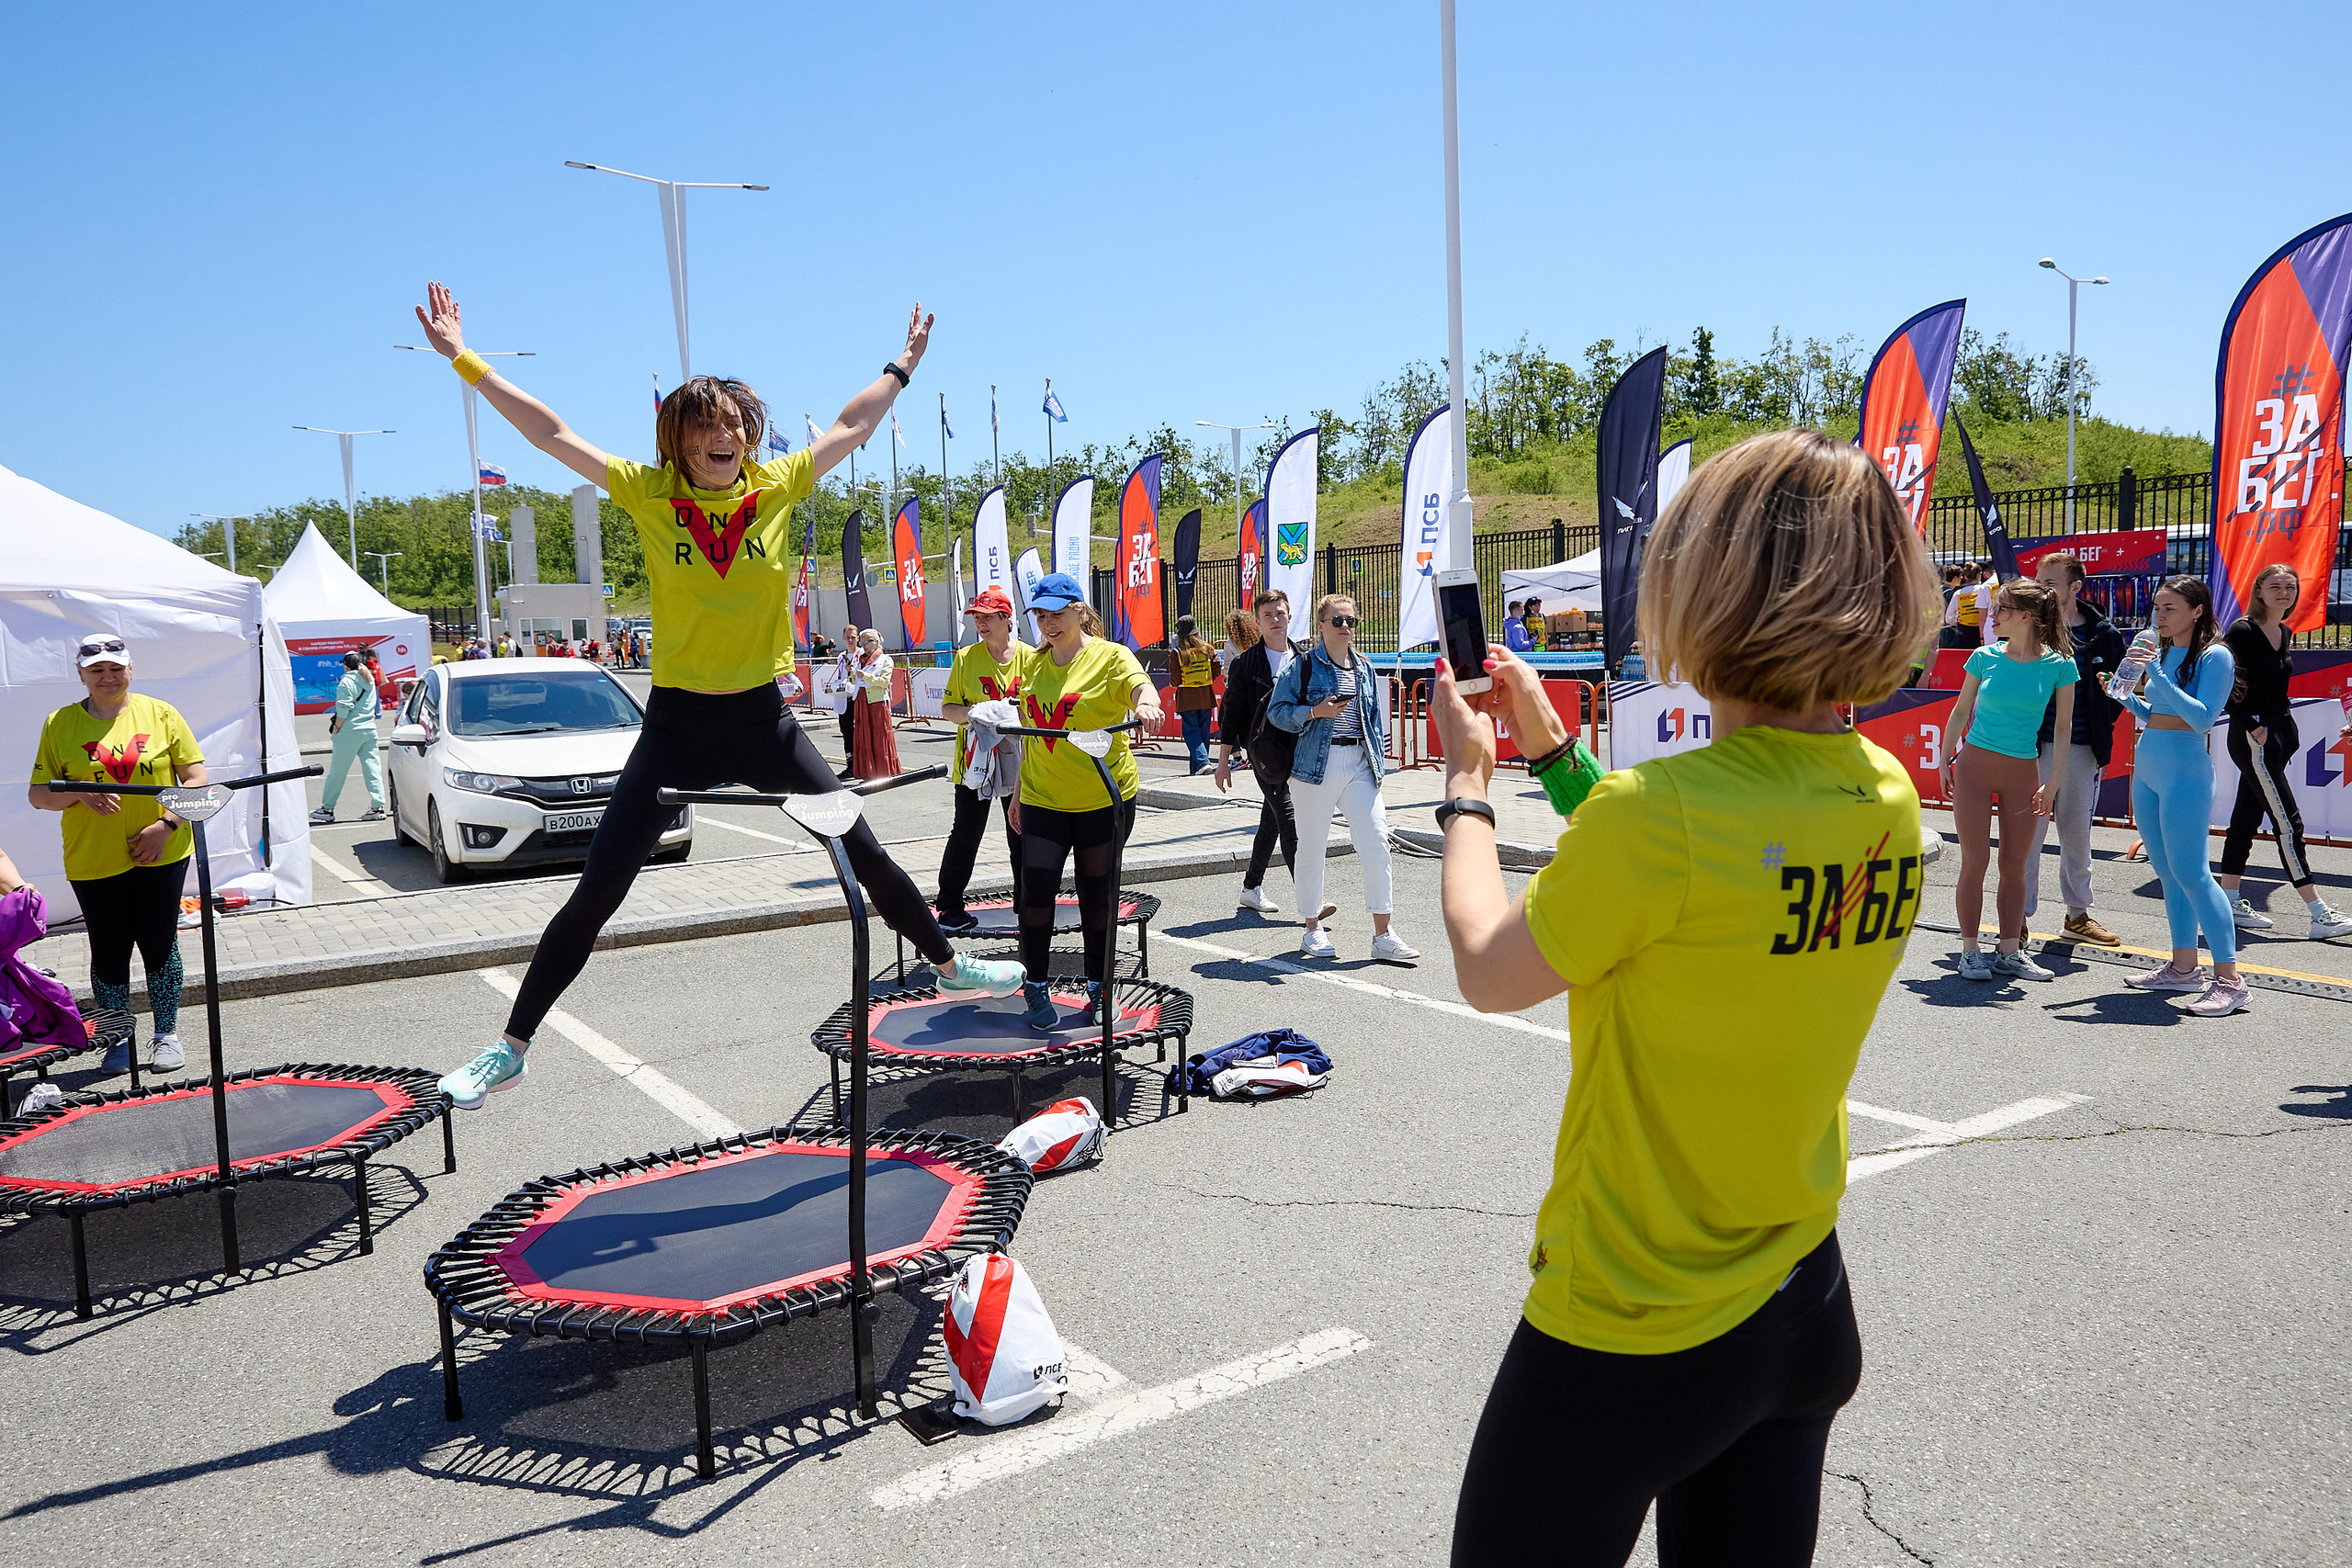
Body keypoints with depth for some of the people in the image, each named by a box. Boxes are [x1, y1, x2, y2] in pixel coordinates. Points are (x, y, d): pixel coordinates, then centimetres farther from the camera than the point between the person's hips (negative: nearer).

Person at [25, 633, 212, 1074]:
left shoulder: (161, 714, 2)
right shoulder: (60, 724, 3)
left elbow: (197, 779, 1)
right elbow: (38, 794, 4)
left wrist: (166, 824, -11)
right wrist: (80, 793, -16)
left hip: (161, 856, 0)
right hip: (93, 861, 1)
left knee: (160, 945, 5)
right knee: (109, 952, 6)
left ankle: (166, 1034, 19)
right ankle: (118, 1039, 21)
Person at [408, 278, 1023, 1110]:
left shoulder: (778, 486, -2)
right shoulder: (648, 494, -6)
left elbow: (853, 425, 12)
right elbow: (549, 432, -6)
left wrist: (902, 367, 22)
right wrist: (463, 357, -6)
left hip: (763, 718, 2)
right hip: (677, 726, -2)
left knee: (866, 855, 10)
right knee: (595, 894, -1)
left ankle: (949, 966, 32)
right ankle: (511, 1046, 12)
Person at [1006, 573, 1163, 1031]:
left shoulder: (1110, 657, -6)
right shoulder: (1034, 663, 10)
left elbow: (1141, 684, -28)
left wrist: (1147, 703, -52)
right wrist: (1019, 794, 18)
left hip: (1104, 799, -3)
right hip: (1043, 800, 4)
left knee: (1098, 896, 7)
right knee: (1036, 891, -5)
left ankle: (1099, 991, 22)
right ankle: (1035, 988, 10)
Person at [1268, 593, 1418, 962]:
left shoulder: (1365, 669, 15)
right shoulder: (1304, 664, 0)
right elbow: (1276, 710, -3)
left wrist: (1378, 760, 12)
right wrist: (1315, 712, -17)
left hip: (1360, 765, 4)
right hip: (1317, 763, -4)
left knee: (1376, 841, -6)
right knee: (1312, 845, 4)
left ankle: (1383, 935, -2)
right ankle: (1312, 928, 19)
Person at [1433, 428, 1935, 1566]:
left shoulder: (1661, 811, -28)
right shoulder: (1888, 798, -4)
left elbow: (1488, 971, -12)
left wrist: (1466, 780, 2)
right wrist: (1551, 743, 14)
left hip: (1629, 1334, -7)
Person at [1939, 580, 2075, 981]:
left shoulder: (2059, 665, -3)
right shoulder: (1985, 657, 0)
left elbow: (2063, 726, 1)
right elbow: (1960, 712, 9)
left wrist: (2053, 782, -2)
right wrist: (1945, 761, 8)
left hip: (2022, 773, 0)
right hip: (1975, 766, 0)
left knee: (2014, 866, 7)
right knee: (1975, 862, 0)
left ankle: (2009, 952, 16)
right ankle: (1970, 952, 7)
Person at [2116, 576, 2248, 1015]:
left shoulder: (2214, 655, -9)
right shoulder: (2164, 651, 13)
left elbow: (2202, 717, -20)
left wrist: (2157, 677, -23)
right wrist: (2125, 694, 5)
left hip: (2185, 771, -8)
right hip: (2146, 768, 8)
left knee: (2190, 873, -9)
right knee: (2167, 873, 12)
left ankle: (2229, 979, -5)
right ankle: (2183, 967, 21)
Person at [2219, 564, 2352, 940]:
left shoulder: (2282, 633, 13)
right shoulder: (2242, 631, -12)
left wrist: (2288, 731, 14)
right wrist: (2252, 727, -16)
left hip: (2279, 731, 8)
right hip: (2253, 738, -8)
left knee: (2246, 818, 11)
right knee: (2288, 824, -8)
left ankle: (2231, 903, 16)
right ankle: (2320, 915, -7)